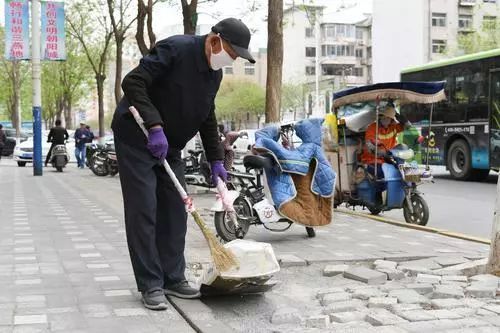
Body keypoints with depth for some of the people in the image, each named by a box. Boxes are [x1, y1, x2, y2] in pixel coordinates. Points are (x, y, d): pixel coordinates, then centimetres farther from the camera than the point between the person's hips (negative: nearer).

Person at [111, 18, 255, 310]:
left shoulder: (215, 73, 4)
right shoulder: (175, 50, -21)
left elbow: (207, 118, 15)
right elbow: (133, 83, -28)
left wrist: (216, 160, 10)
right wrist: (155, 127, -33)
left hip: (170, 145, 8)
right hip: (137, 137, -8)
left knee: (175, 211, 6)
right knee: (143, 211, -7)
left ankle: (173, 278, 16)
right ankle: (151, 285, -1)